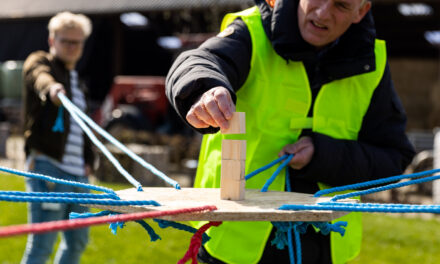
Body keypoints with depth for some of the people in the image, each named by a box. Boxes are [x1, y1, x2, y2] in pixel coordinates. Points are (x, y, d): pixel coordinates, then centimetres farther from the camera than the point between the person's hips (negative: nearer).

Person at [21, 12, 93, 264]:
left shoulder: (78, 82, 24)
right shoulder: (39, 62, 1)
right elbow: (40, 76, -25)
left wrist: (88, 160, 12)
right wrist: (51, 88, -49)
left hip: (77, 173, 8)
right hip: (47, 165, -8)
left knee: (78, 241, 13)